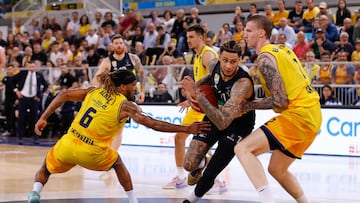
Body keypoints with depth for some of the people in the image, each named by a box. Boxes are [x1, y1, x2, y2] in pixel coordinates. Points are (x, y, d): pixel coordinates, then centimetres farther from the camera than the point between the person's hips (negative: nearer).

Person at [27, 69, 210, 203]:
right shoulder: (126, 106, -6)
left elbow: (64, 95, 6)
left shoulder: (94, 91, 8)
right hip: (91, 153, -3)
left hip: (67, 145, 3)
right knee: (118, 163, 28)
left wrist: (43, 118, 11)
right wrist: (187, 129, -9)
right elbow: (154, 124, -12)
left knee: (45, 170, 29)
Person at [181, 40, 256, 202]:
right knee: (189, 165, -1)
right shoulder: (214, 65, -17)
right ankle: (199, 164, 36)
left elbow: (222, 122, -47)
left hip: (237, 126, -5)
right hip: (215, 116, 5)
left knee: (209, 176, -4)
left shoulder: (243, 84, -38)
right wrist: (195, 86, -2)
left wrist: (197, 94, -50)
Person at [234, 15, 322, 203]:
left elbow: (280, 101, -17)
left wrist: (248, 106, -7)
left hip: (297, 114, -10)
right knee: (277, 169, 23)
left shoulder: (265, 58, -11)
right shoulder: (282, 49, 18)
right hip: (312, 113, 10)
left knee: (243, 149, -16)